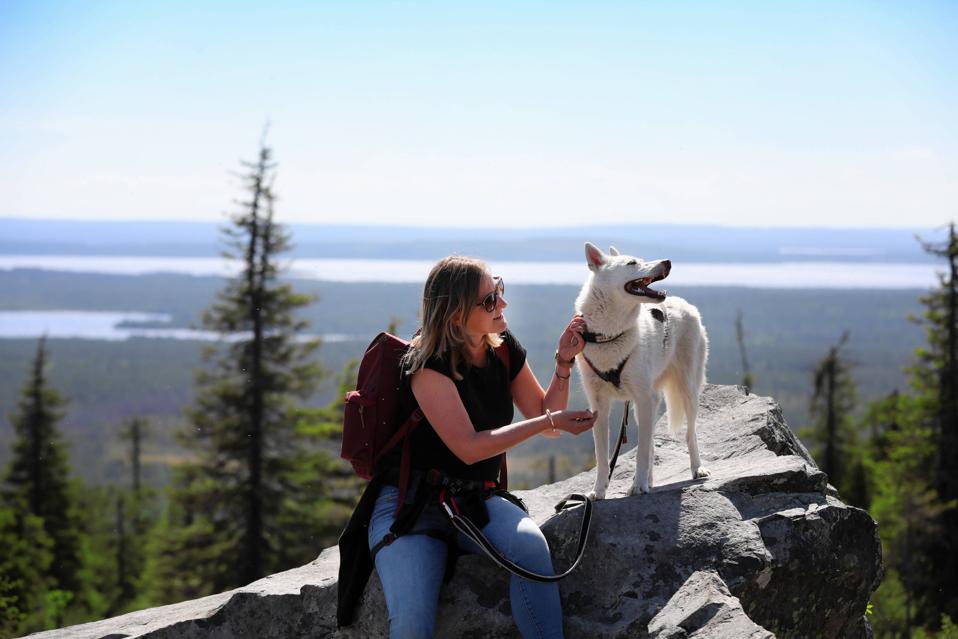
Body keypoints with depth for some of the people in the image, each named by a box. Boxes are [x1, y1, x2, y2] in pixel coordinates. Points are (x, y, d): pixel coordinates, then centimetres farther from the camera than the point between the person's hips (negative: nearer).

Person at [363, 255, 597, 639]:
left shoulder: (504, 350, 3)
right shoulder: (427, 365, -17)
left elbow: (544, 417, 11)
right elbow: (468, 447, -21)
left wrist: (564, 363, -5)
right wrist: (550, 421, -20)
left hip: (475, 501, 5)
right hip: (410, 503, -5)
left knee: (530, 545, -31)